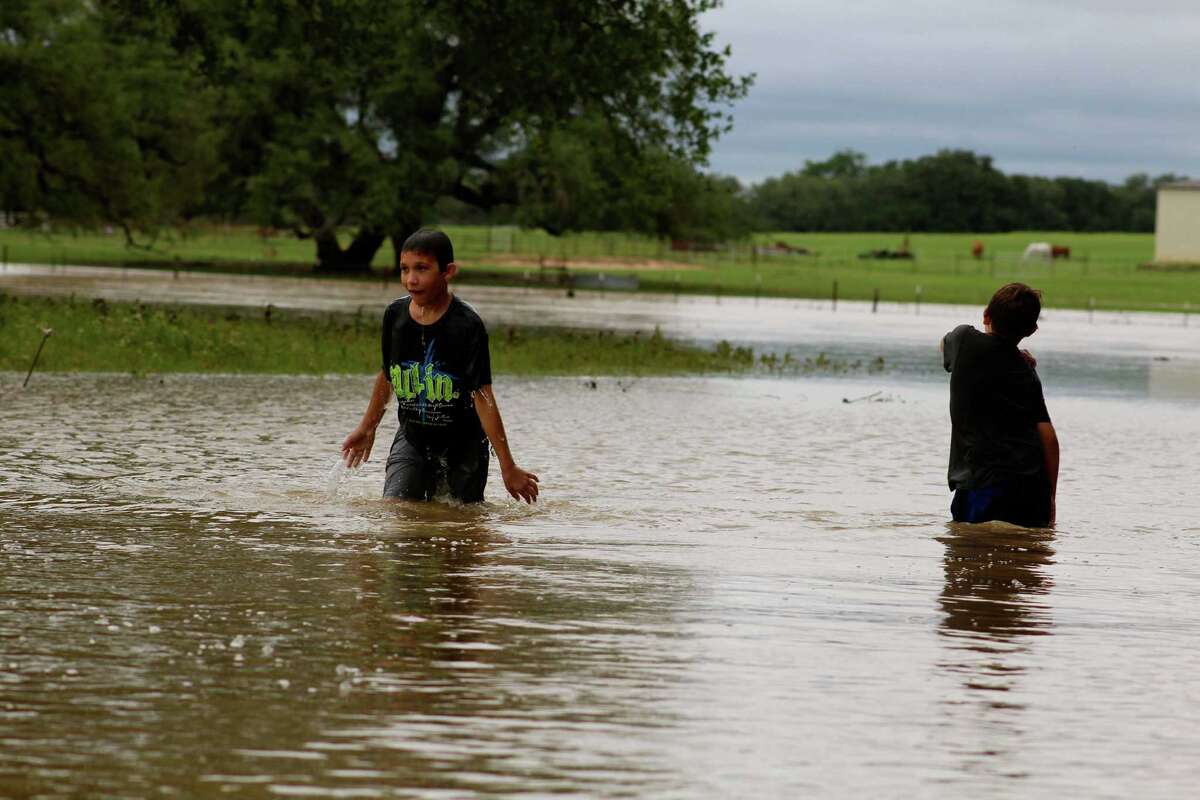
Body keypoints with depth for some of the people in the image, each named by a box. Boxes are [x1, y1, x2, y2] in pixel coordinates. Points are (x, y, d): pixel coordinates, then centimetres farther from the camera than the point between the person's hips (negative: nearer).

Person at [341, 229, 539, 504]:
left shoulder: (467, 326, -20)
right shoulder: (395, 315, -5)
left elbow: (482, 396, -22)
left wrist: (508, 467, -23)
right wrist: (367, 428, 23)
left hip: (462, 444, -3)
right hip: (412, 438, 3)